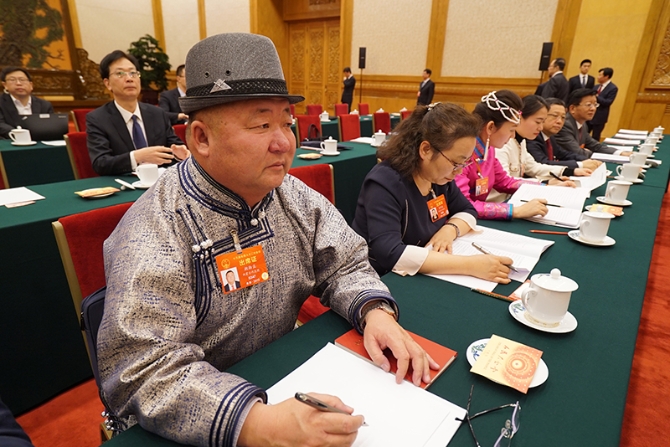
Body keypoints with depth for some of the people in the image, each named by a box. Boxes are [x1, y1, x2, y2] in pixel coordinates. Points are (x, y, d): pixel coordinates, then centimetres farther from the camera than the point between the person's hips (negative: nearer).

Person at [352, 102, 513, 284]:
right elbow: (389, 254, -34)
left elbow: (467, 211, 13)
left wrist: (450, 229, -11)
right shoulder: (385, 183, -24)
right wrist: (469, 265, -34)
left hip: (425, 278, 6)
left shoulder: (440, 176, -1)